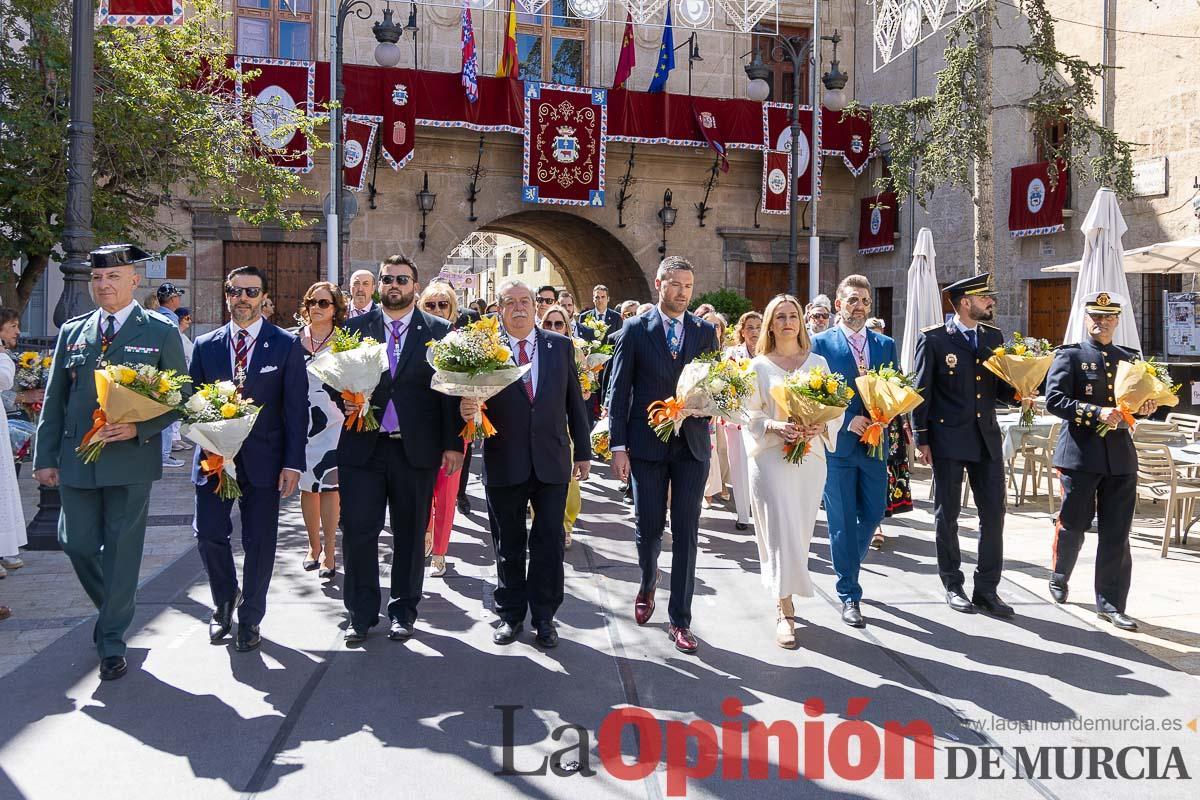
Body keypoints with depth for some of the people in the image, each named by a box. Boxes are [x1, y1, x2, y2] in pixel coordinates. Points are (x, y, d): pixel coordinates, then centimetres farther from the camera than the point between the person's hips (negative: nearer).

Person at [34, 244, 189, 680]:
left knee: (121, 551, 2)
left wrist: (139, 428, -17)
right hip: (77, 460, 4)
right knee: (77, 543, 9)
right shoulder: (72, 331, 9)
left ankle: (112, 641, 14)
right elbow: (54, 399, 11)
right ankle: (112, 609, 36)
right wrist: (45, 457, 6)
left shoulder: (161, 332, -1)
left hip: (131, 460, -4)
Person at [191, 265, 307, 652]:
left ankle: (250, 619, 22)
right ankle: (225, 602, 29)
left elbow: (296, 408, -3)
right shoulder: (205, 345, 8)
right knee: (208, 534, 2)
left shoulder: (286, 345, 0)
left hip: (263, 459, -2)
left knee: (259, 542, 4)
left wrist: (293, 463, -9)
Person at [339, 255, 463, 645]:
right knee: (357, 531, 1)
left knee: (410, 533, 9)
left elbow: (451, 390, 2)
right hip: (362, 446, 1)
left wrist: (453, 444, -3)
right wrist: (343, 401, -10)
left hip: (416, 449, -1)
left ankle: (403, 611, 24)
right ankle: (361, 613, 17)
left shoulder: (439, 331, 3)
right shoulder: (355, 327, 7)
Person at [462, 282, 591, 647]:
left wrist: (582, 450, 9)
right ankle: (510, 614, 27)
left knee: (549, 542, 6)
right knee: (508, 545, 12)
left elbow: (574, 402, 8)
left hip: (552, 462, 1)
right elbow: (471, 396, -9)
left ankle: (544, 617, 21)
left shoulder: (561, 345, 5)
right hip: (504, 463, -1)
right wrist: (467, 408, -32)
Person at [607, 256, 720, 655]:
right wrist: (618, 446, -6)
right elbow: (618, 391, -1)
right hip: (647, 443, -1)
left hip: (692, 445, 2)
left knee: (686, 533, 2)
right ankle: (648, 585, 38)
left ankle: (680, 619, 10)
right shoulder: (635, 330, 0)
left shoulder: (705, 331, 7)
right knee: (649, 527, 6)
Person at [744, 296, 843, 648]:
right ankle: (784, 611, -6)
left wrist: (821, 427, -13)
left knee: (800, 530, 8)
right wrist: (776, 427, -18)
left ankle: (785, 595, 26)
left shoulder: (818, 363, 9)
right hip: (771, 457, -3)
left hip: (810, 457, 3)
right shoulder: (759, 365, 4)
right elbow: (751, 414, 1)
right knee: (781, 530, -8)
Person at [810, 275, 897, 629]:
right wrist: (846, 421, -15)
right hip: (838, 443, -4)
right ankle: (849, 596, 12)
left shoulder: (885, 344, 11)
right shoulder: (821, 343, -2)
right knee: (843, 522, 1)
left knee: (872, 515, 10)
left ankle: (847, 564, 38)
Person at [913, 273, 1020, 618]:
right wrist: (921, 440, -8)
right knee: (947, 514, 6)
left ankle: (987, 588, 15)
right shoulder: (933, 339, -5)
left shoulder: (994, 337, 11)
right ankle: (953, 585, 19)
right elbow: (921, 391, -5)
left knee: (994, 513, 4)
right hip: (948, 438, -5)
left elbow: (998, 386, 16)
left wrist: (1018, 393, -7)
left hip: (986, 438, 5)